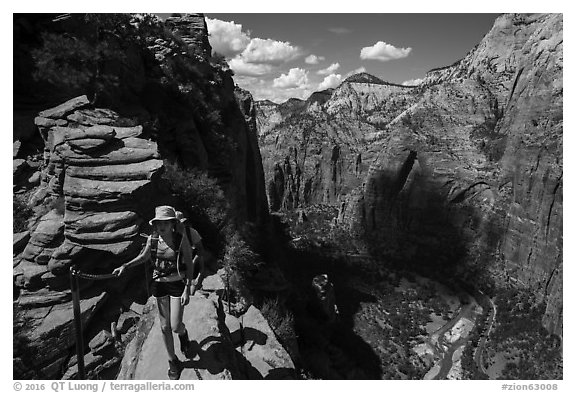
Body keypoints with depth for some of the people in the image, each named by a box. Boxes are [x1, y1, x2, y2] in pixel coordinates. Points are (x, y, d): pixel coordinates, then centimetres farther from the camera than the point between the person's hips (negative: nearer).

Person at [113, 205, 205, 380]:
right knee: (164, 326, 10)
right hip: (159, 284, 3)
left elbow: (190, 264, -12)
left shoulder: (181, 238, -17)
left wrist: (187, 289, -15)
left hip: (177, 284, -3)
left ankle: (183, 333, 37)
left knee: (175, 326, -3)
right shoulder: (153, 239, -7)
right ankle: (173, 361, 30)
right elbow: (143, 257, 13)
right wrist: (124, 266, 1)